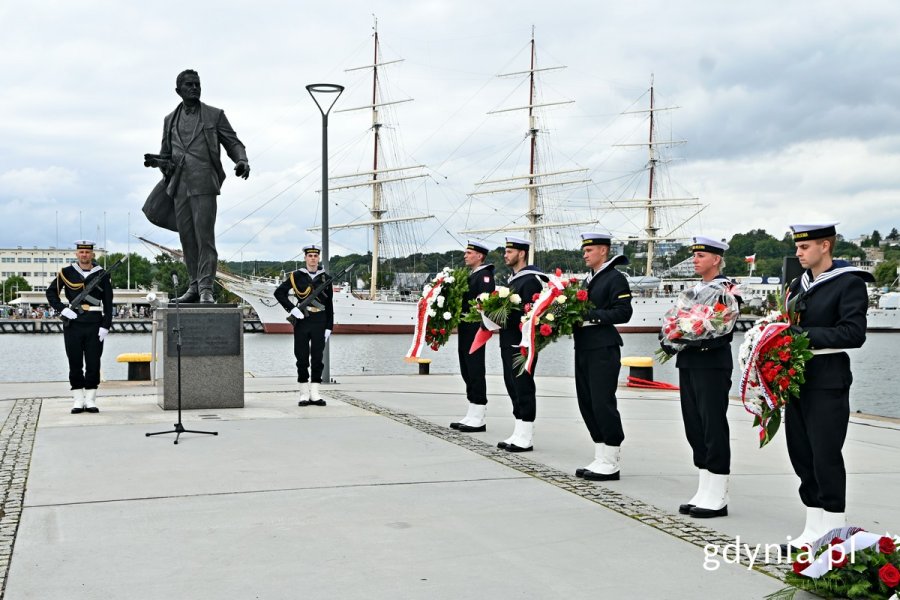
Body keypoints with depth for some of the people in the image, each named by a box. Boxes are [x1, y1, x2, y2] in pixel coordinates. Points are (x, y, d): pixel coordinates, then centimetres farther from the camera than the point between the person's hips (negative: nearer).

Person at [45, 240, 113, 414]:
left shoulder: (102, 275, 3)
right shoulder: (66, 272, 5)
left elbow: (108, 303, 2)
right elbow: (51, 292, 10)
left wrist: (105, 326, -6)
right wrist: (62, 309, -5)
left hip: (95, 324, 0)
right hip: (73, 323, 1)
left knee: (93, 364, 1)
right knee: (75, 363, 4)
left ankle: (90, 400, 9)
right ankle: (78, 400, 10)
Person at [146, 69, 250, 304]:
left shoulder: (215, 115, 9)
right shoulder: (170, 120, 19)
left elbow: (234, 143, 7)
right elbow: (166, 154, 25)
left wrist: (242, 161, -14)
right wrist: (157, 162, 2)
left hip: (204, 184, -4)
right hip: (179, 185, 4)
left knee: (205, 236, -11)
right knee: (187, 238, 5)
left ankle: (206, 288, -10)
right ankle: (194, 286, 13)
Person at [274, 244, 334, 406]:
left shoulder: (325, 278, 8)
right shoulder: (296, 276, 4)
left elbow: (329, 305, 8)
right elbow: (279, 293, 1)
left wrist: (329, 327, 2)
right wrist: (292, 309, -12)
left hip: (319, 322, 1)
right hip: (301, 321, -1)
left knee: (318, 358, 2)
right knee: (302, 358, 1)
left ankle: (315, 394, 7)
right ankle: (304, 393, 8)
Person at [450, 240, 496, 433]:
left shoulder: (485, 275, -10)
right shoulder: (471, 276, 19)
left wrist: (481, 327, -24)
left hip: (475, 330, -10)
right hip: (465, 331, 10)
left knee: (475, 372, -6)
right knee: (467, 372, 12)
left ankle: (478, 420, -2)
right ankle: (472, 416, 19)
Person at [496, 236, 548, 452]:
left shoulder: (530, 280, -13)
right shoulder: (513, 279, 17)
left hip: (521, 343, -10)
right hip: (508, 342, 10)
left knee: (523, 387, -5)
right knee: (513, 386, 13)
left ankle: (526, 438, 1)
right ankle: (519, 434, 20)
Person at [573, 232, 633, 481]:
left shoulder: (615, 278, -7)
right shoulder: (588, 280, 19)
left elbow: (623, 312, -16)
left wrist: (591, 316, -20)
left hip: (603, 349, -9)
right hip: (584, 348, 9)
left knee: (603, 403, -7)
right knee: (587, 403, 10)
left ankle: (610, 464, 1)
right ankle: (600, 459, 18)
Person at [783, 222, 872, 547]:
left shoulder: (850, 283, -7)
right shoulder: (798, 285, 15)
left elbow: (854, 334, -16)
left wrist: (807, 334, -20)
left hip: (827, 385, -7)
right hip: (797, 382, 7)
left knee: (826, 457, -5)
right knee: (802, 456, 10)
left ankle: (834, 530, 4)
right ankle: (814, 528, 19)